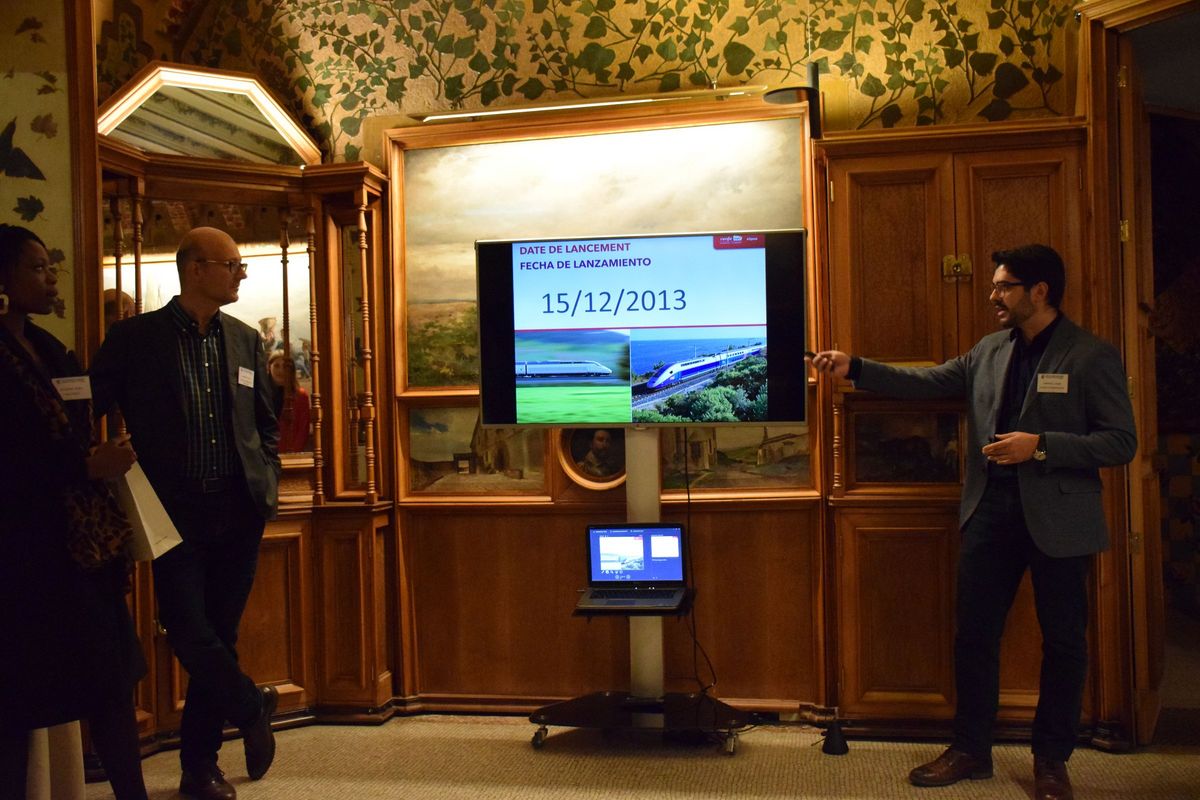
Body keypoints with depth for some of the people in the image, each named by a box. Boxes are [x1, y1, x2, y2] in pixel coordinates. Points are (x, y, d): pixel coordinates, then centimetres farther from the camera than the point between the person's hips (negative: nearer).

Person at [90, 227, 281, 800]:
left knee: (220, 637, 10)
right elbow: (87, 414, -1)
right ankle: (253, 708, 20)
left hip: (239, 514, 4)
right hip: (175, 513, -3)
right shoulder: (134, 338, -3)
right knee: (190, 634, -9)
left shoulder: (245, 340, 9)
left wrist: (266, 484, 6)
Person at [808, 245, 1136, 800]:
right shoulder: (988, 351, 9)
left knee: (1062, 641, 9)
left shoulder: (1092, 357, -8)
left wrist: (1041, 446, -20)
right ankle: (970, 749, 23)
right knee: (973, 633, 9)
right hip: (990, 510, 5)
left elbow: (1120, 442, -10)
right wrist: (853, 369, -3)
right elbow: (928, 381, 6)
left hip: (1059, 519, -5)